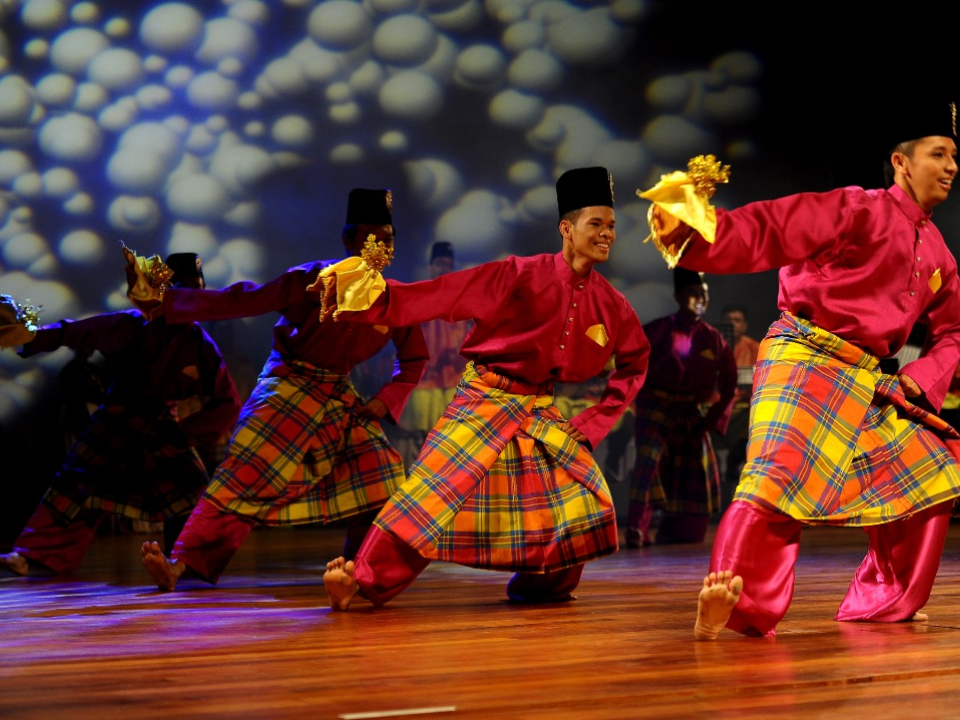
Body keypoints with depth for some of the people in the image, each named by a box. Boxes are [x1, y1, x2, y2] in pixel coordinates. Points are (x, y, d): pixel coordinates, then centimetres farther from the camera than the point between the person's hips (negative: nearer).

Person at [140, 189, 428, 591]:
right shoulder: (314, 281, -14)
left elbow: (414, 361, 12)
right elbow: (243, 301, -19)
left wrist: (386, 402, -4)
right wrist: (166, 303, -26)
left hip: (339, 399, 5)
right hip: (288, 387, -4)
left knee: (380, 475, -8)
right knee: (241, 480, -16)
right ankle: (181, 564, -20)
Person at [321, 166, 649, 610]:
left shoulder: (611, 305, 0)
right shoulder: (521, 276, -14)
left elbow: (634, 362, 18)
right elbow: (435, 297, -19)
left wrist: (596, 422, 10)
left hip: (541, 412, 5)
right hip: (486, 400, -5)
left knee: (586, 498, -5)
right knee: (432, 490, -15)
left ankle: (540, 584, 14)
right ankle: (362, 578, -8)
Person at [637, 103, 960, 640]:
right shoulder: (858, 209, -5)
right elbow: (768, 231, -16)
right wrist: (698, 232, -33)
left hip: (865, 382, 8)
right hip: (803, 359, -8)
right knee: (782, 475, -24)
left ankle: (885, 600, 20)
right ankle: (725, 607, -24)